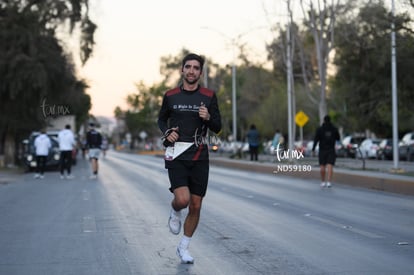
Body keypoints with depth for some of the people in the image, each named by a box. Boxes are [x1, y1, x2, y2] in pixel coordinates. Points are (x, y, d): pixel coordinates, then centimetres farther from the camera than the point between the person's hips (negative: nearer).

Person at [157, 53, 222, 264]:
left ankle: (183, 248, 23)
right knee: (182, 199, -21)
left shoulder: (209, 96, 3)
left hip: (199, 156, 1)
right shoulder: (170, 96, 3)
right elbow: (161, 119, 18)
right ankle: (175, 212, 17)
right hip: (176, 155, -1)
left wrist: (208, 118, -16)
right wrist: (167, 132, -3)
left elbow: (218, 128, 5)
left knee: (195, 206, 4)